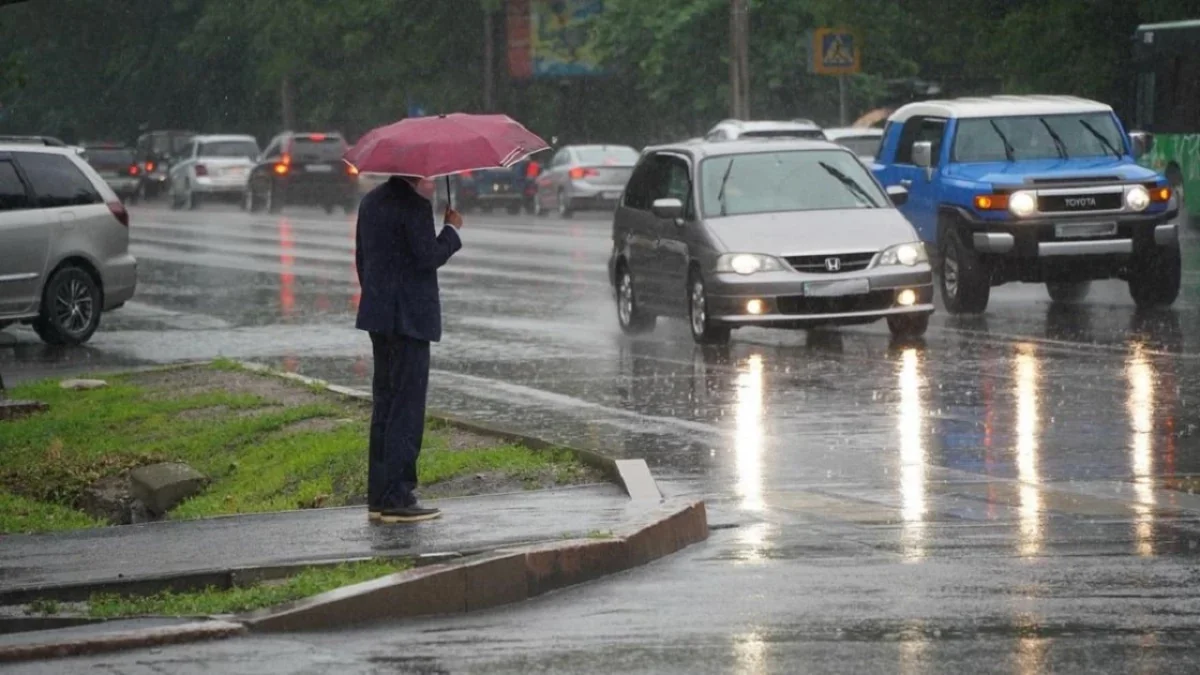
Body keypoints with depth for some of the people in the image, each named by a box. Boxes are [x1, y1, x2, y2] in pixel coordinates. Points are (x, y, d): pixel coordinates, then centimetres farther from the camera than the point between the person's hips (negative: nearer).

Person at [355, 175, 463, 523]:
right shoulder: (414, 205, -15)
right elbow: (428, 258, -17)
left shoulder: (372, 201, 12)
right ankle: (396, 498, -8)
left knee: (385, 403, 13)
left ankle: (378, 496, 15)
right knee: (407, 407, -6)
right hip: (410, 318, -9)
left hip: (378, 315, 9)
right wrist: (452, 230, -2)